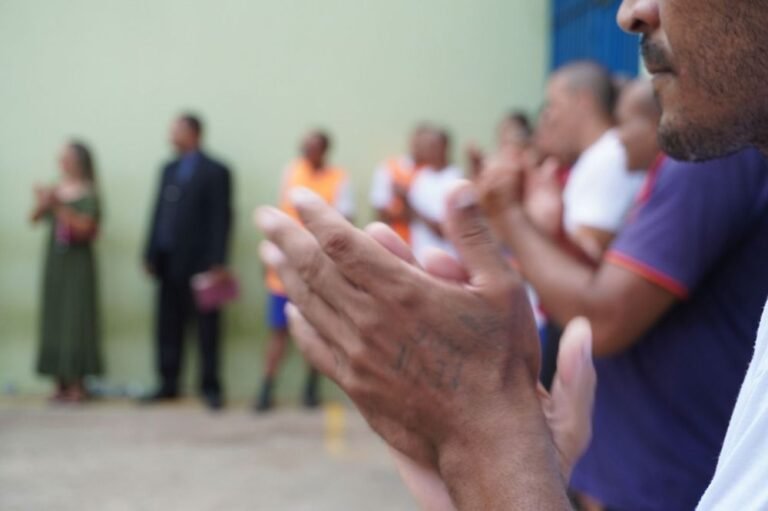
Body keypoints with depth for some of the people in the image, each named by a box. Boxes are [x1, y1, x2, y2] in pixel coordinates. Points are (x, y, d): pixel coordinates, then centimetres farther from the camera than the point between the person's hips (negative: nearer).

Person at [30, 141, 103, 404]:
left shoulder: (88, 195, -8)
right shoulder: (55, 190, 7)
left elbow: (84, 227, -16)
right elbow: (34, 219, 4)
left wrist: (59, 206, -22)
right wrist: (42, 204, -16)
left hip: (78, 262, -6)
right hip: (55, 261, 6)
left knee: (76, 317, -5)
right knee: (54, 317, 6)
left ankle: (76, 384, 0)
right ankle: (61, 382, 12)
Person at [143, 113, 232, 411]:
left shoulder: (215, 172, -3)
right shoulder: (169, 170, 17)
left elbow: (220, 218, -9)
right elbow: (159, 212, 15)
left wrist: (217, 262, -15)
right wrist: (151, 254, 10)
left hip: (199, 263, -6)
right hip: (170, 263, 6)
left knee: (207, 327, 1)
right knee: (168, 325, 8)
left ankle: (210, 386, 8)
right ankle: (168, 384, 16)